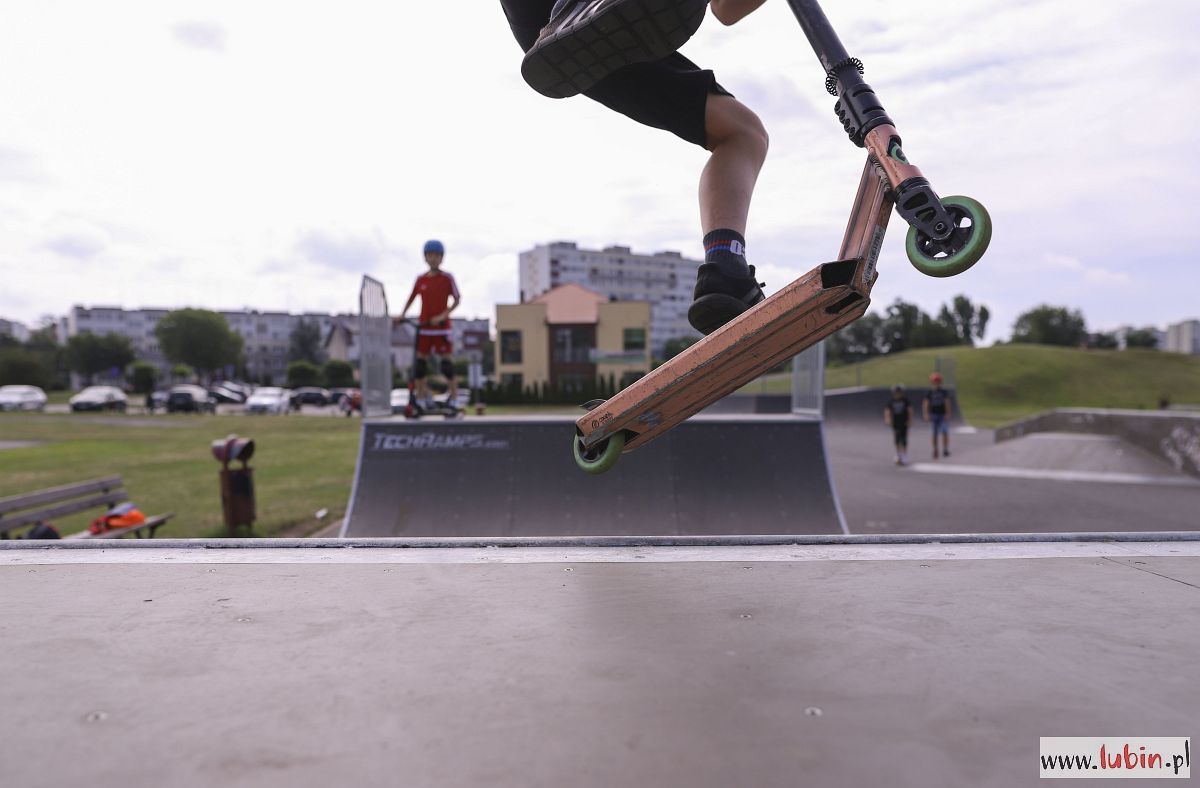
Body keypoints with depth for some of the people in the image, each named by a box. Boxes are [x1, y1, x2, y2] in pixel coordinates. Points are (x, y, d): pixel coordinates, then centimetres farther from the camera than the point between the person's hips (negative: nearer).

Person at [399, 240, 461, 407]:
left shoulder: (447, 278, -4)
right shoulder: (420, 279, 6)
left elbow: (456, 300, -5)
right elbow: (412, 298, 14)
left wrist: (443, 315, -16)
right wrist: (401, 315, 4)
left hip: (441, 326, -4)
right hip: (423, 326, 4)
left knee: (446, 361, -2)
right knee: (420, 362, 5)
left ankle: (454, 397, 7)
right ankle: (420, 398, 13)